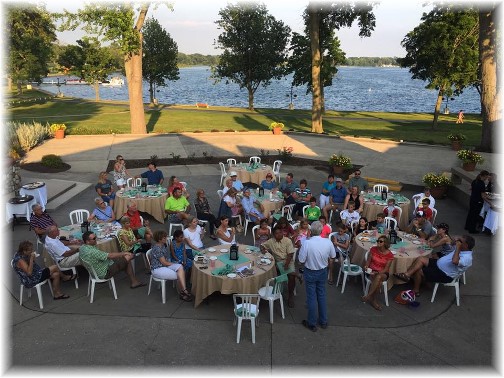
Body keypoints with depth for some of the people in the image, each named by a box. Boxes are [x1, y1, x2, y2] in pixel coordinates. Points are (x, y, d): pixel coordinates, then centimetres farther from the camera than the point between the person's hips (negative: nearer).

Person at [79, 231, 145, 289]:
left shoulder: (83, 248, 0)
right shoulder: (91, 251, -32)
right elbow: (109, 256, -25)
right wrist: (123, 253, -11)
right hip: (104, 273, -10)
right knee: (127, 258, -10)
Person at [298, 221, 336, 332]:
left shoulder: (307, 243, -28)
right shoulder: (328, 242, -16)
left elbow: (301, 261, -20)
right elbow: (332, 257, 0)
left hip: (310, 273, -3)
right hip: (323, 272, 4)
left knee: (312, 297, 10)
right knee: (322, 295, 20)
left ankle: (312, 324, 23)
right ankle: (323, 321, 33)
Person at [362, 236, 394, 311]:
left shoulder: (389, 255, -8)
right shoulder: (373, 249, -2)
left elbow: (386, 268, -9)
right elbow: (368, 261, 3)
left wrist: (378, 273, -26)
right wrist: (366, 266, -20)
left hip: (383, 273, -1)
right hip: (372, 271, 1)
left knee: (379, 277, -37)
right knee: (378, 282, -32)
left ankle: (368, 296, -28)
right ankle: (373, 300, -20)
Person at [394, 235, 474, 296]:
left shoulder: (467, 258, -25)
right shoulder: (462, 249, 3)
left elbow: (455, 261, -45)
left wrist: (458, 247, -36)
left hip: (444, 275, -9)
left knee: (418, 271, -10)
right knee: (420, 259, -6)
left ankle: (416, 290, 9)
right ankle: (407, 275, -10)